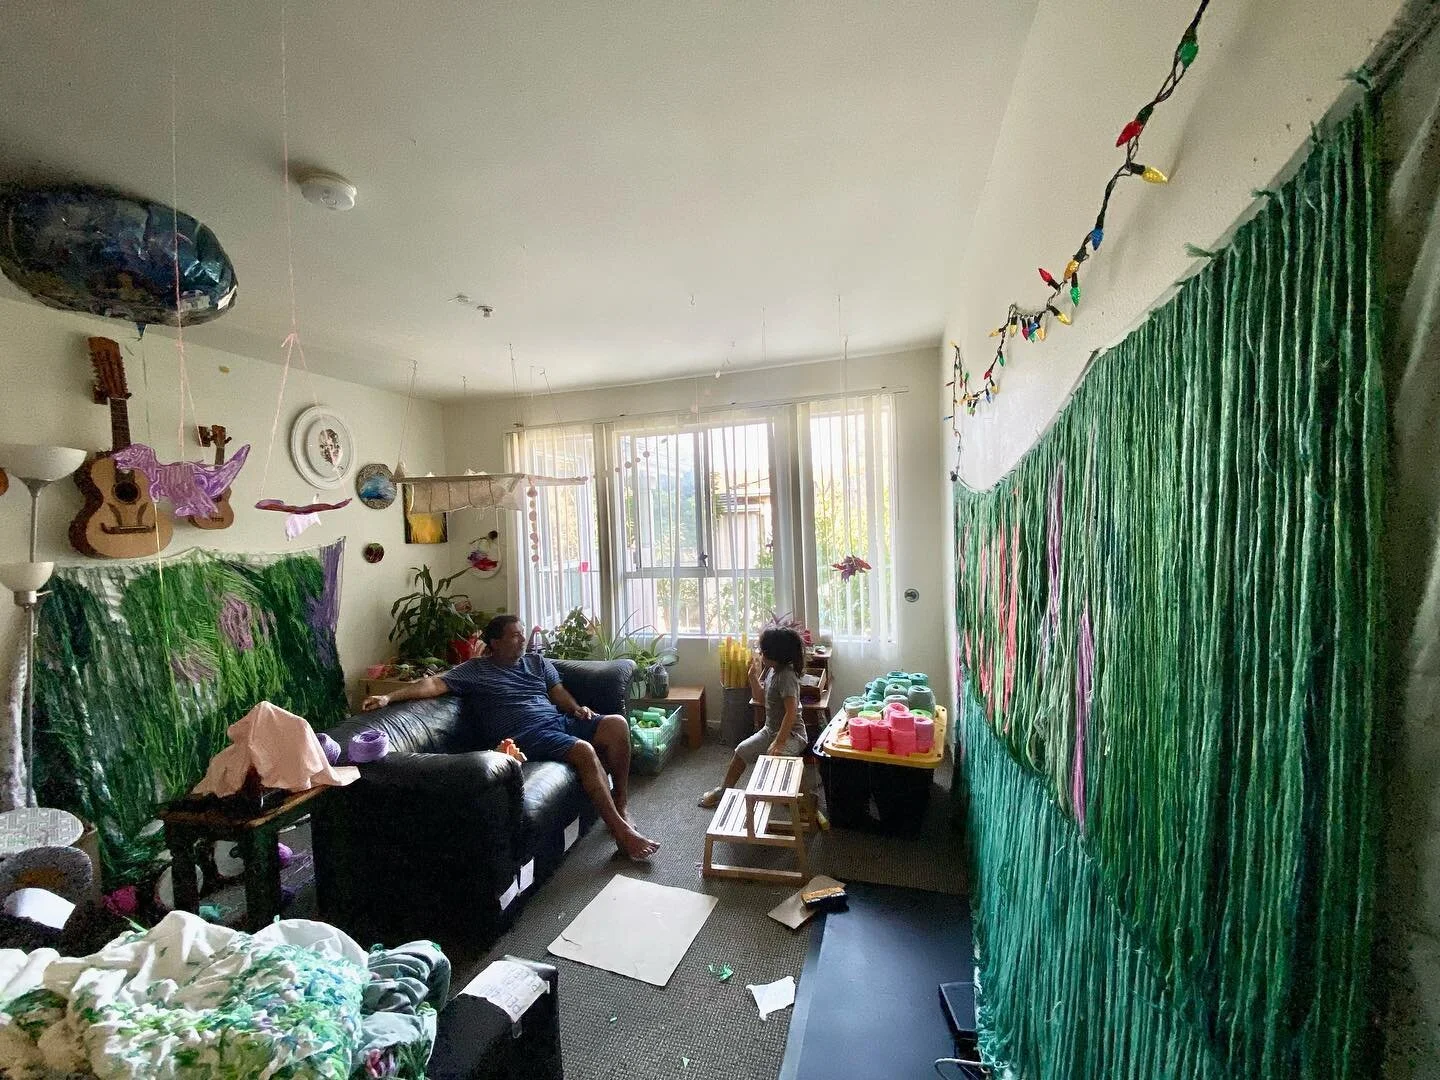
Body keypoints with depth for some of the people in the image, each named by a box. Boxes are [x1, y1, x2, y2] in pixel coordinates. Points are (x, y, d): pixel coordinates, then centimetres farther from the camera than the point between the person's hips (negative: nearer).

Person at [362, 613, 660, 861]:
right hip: (525, 736, -6)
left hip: (558, 721, 6)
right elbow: (434, 683, -3)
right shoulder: (474, 670, 7)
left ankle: (621, 806, -6)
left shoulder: (536, 662, 21)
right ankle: (621, 831, -23)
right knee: (584, 751, -32)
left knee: (617, 724, -18)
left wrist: (576, 708, -1)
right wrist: (388, 697, -16)